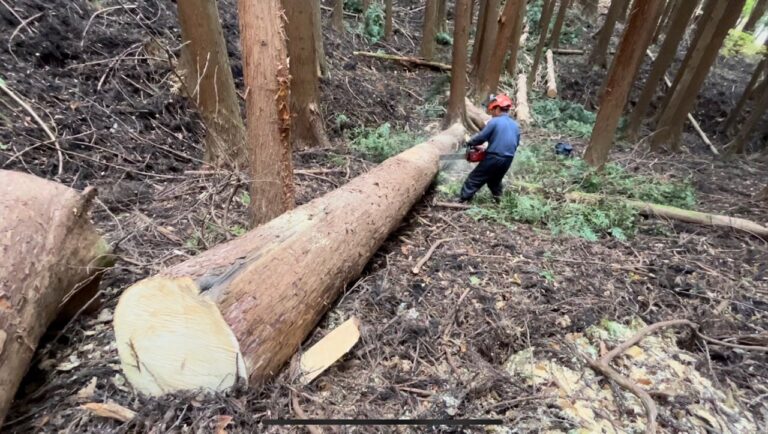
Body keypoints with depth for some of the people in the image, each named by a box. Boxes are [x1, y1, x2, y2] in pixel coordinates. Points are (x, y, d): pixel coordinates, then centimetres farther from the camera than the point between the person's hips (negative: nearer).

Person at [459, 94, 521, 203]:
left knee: (475, 178, 5)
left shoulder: (494, 122, -11)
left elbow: (481, 137, -9)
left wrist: (470, 143, 8)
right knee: (496, 179, 29)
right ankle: (497, 196, 25)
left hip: (493, 158, -6)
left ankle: (463, 199, 6)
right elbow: (516, 143, 15)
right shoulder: (515, 125, 9)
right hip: (508, 159, 6)